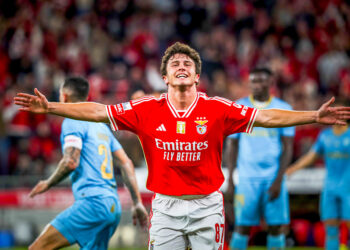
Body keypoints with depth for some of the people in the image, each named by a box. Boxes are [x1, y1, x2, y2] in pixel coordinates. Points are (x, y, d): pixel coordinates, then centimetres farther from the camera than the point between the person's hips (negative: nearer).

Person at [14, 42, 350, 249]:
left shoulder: (218, 109, -4)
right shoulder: (147, 110, -2)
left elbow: (267, 117, -5)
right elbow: (98, 112, -2)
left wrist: (315, 116, -13)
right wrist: (50, 107, -7)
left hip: (207, 206, 0)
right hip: (166, 206, 0)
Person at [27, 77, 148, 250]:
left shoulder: (72, 121, -1)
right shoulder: (101, 124, 23)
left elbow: (71, 162, -14)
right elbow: (126, 163, 20)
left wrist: (48, 183, 2)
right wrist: (137, 203, 20)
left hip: (92, 201, -9)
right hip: (113, 205, 9)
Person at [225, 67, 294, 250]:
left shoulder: (283, 109, 3)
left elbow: (287, 148, 2)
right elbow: (231, 145, 6)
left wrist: (278, 180, -7)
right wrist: (230, 180, 1)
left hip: (274, 178, 1)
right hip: (247, 178, -1)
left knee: (276, 227, 0)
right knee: (242, 226, -3)